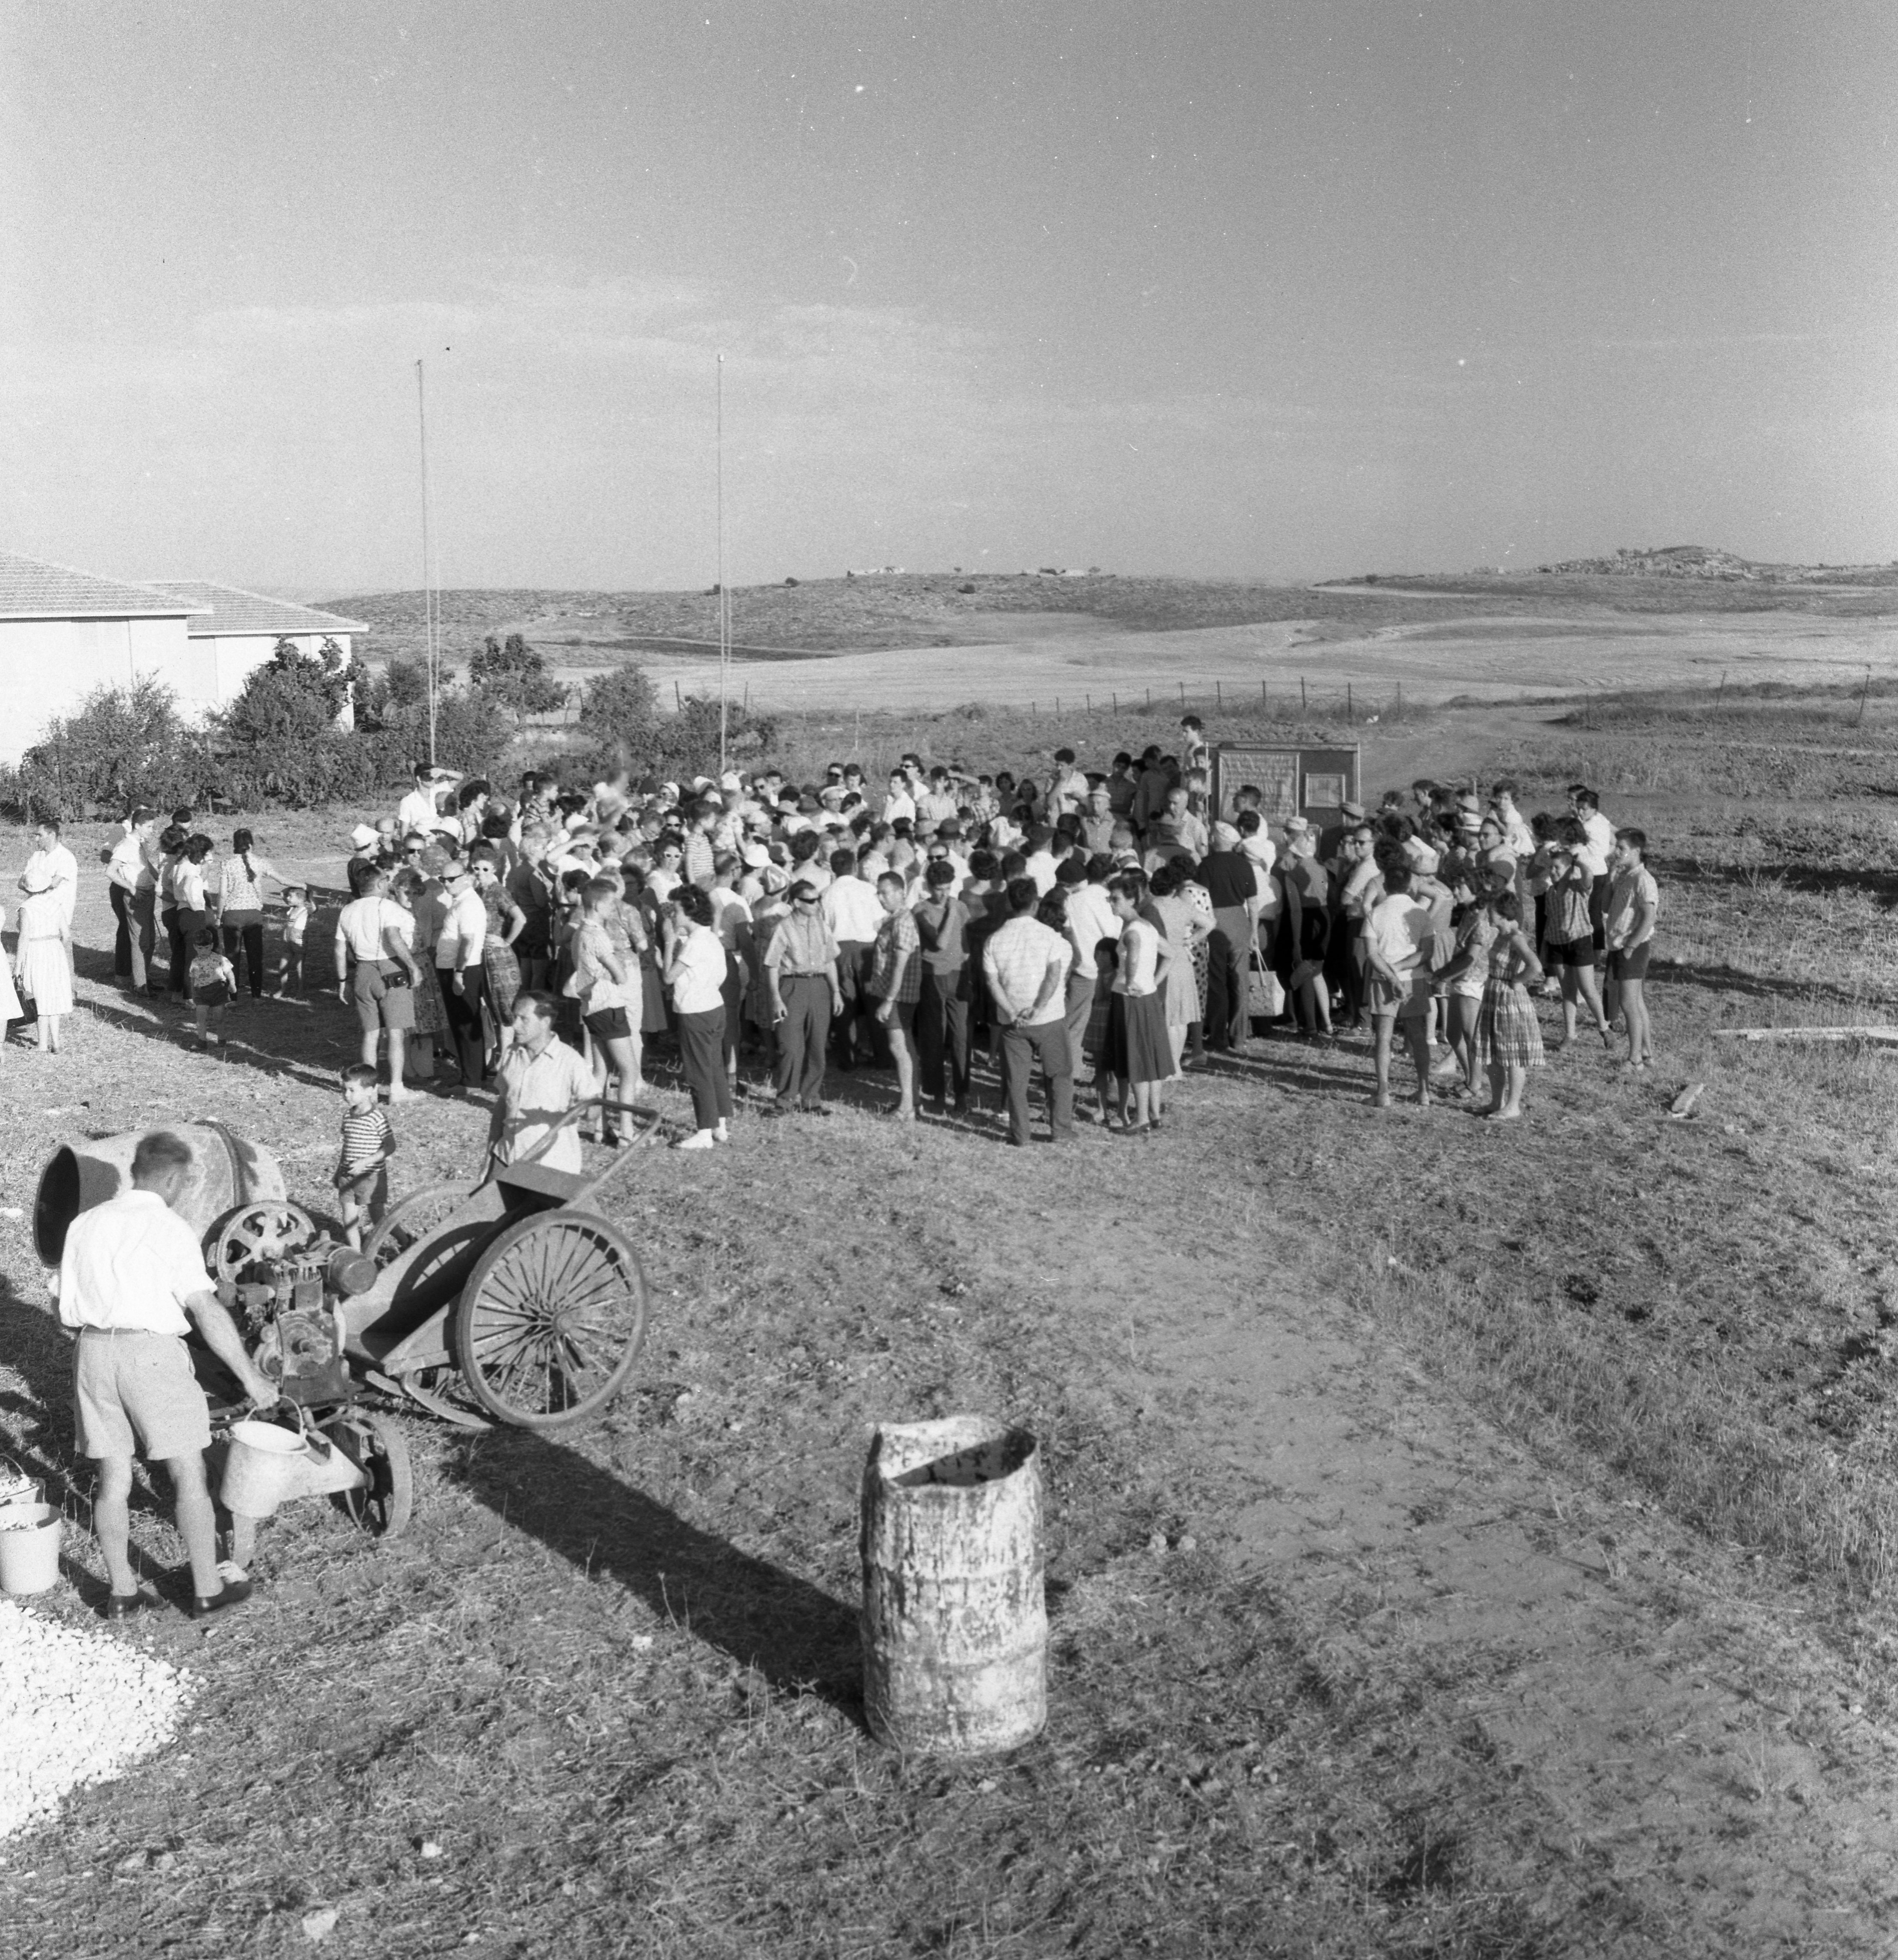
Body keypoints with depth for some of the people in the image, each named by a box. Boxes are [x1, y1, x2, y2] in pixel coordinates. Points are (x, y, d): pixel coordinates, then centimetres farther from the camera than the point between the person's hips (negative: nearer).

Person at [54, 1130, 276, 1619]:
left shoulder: (85, 1225, 11)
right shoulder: (170, 1228, -7)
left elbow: (67, 1314, 13)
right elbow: (207, 1311, -13)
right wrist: (251, 1377, -9)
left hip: (93, 1352, 5)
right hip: (152, 1353, -5)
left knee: (114, 1477, 13)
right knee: (189, 1474, 6)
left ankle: (121, 1593, 19)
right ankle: (208, 1590, 13)